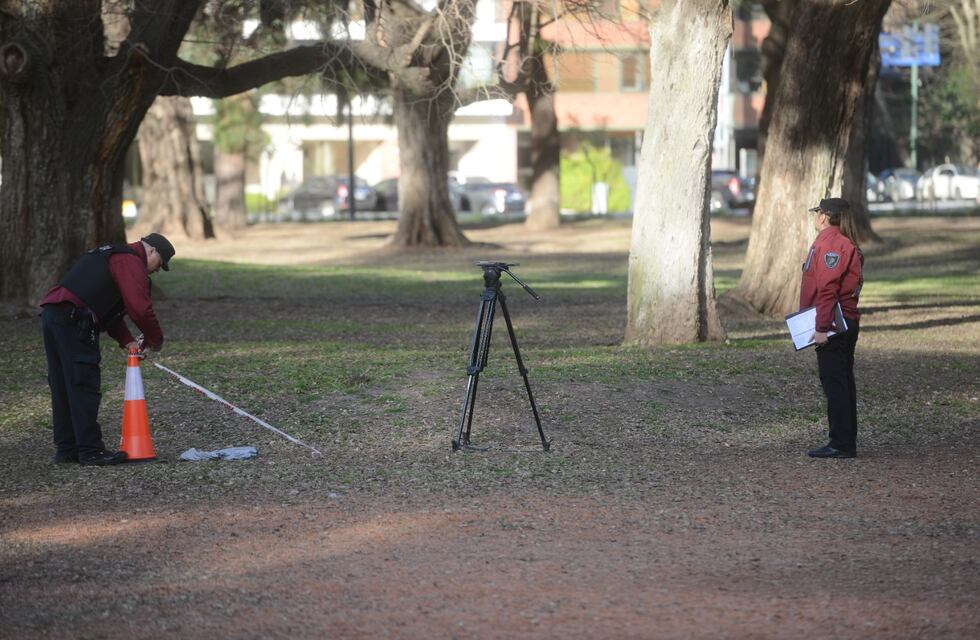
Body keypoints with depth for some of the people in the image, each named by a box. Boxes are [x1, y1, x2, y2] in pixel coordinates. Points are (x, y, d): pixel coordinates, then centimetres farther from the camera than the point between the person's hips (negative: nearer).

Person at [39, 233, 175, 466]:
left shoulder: (112, 256, 30)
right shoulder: (132, 262, -2)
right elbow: (140, 308, -11)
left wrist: (127, 341, 17)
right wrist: (155, 340, 5)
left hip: (51, 314, 10)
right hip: (73, 321, -10)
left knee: (62, 386, 14)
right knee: (84, 387, -7)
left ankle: (66, 447, 19)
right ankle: (91, 451, -5)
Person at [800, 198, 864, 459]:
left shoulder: (830, 244, -15)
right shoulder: (847, 244, 17)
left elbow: (828, 290, -22)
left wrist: (822, 327, -24)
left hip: (832, 327, -10)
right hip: (847, 325, 10)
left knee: (835, 383, -7)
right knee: (843, 383, 13)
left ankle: (842, 444, -7)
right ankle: (846, 443, 18)